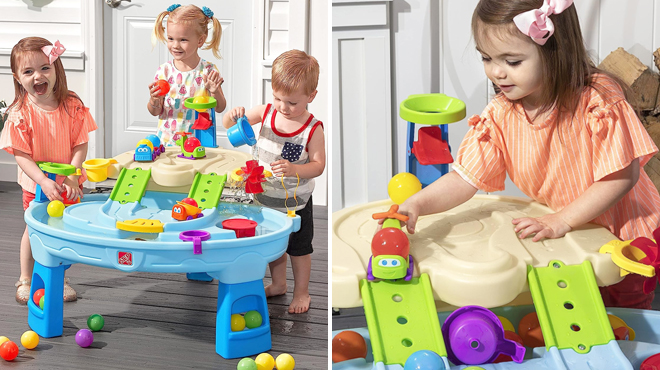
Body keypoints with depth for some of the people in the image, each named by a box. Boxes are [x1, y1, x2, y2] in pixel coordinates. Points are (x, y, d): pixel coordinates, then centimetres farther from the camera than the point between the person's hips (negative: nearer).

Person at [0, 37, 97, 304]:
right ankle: (25, 279, 29)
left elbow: (80, 145, -11)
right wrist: (44, 182, -29)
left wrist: (71, 177, -23)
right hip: (36, 184, -1)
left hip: (69, 184, 2)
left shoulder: (72, 106, -14)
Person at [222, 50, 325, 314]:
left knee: (298, 247, 13)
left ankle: (301, 291, 32)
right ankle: (278, 283, 44)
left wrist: (294, 169, -36)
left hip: (295, 202, -4)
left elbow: (318, 165, -18)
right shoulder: (267, 113, -9)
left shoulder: (313, 129, -20)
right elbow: (228, 124, -3)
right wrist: (234, 115, -27)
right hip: (266, 197, 4)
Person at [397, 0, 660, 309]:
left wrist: (562, 220, -27)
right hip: (567, 240, 3)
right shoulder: (500, 116, -15)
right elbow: (464, 179, -18)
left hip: (625, 233, -3)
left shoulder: (599, 101, -27)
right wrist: (416, 205, -36)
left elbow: (623, 175, -24)